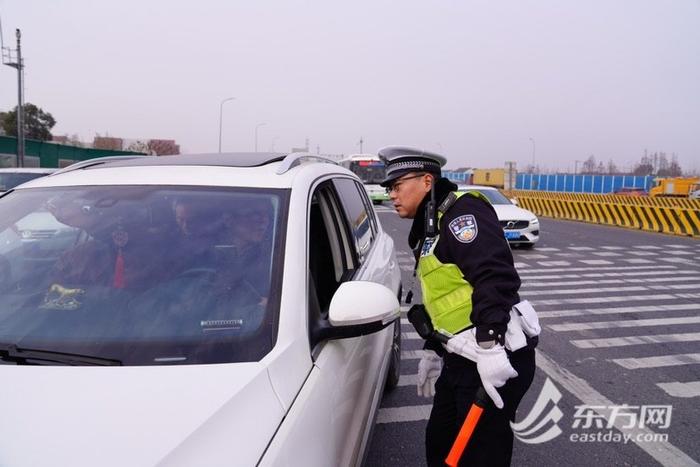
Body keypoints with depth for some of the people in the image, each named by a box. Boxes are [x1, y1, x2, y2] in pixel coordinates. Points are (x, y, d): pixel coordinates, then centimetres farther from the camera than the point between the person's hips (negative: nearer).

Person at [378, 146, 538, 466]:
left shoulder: (461, 211, -12)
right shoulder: (430, 228, 19)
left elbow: (494, 277, -27)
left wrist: (489, 346, -32)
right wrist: (433, 352, 25)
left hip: (495, 360, -10)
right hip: (461, 359, 10)